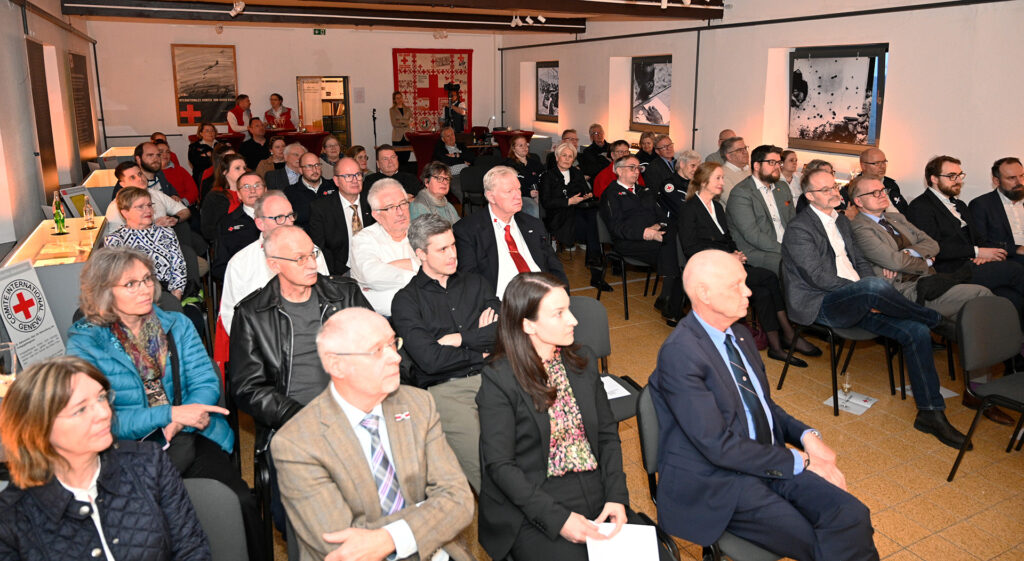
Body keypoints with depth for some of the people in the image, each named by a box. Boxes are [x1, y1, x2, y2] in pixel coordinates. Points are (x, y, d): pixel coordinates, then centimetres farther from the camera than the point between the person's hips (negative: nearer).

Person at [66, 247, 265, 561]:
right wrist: (170, 414, -18)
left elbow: (206, 382, 4)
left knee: (240, 502, -22)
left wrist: (182, 423, -16)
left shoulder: (176, 325, 11)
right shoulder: (84, 343, 0)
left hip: (191, 439, 2)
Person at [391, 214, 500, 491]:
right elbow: (430, 359, -6)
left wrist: (461, 338, 0)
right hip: (444, 388, -3)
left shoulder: (475, 283, 20)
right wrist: (481, 351, 4)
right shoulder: (406, 300, 6)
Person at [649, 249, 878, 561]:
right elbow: (718, 445, -20)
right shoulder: (679, 353, -19)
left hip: (769, 461, 7)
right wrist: (799, 462, -13)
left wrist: (807, 436, 0)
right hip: (714, 483, -7)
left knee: (852, 516, -15)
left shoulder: (740, 335, 9)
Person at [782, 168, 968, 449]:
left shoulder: (842, 220, 20)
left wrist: (873, 295, 1)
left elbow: (860, 261, 21)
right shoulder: (798, 229, -8)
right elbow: (819, 276, -16)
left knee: (916, 331, -12)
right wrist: (870, 291, -16)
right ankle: (938, 321, -7)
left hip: (857, 301, 8)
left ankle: (930, 413, -4)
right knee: (876, 285, -35)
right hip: (821, 306, -8)